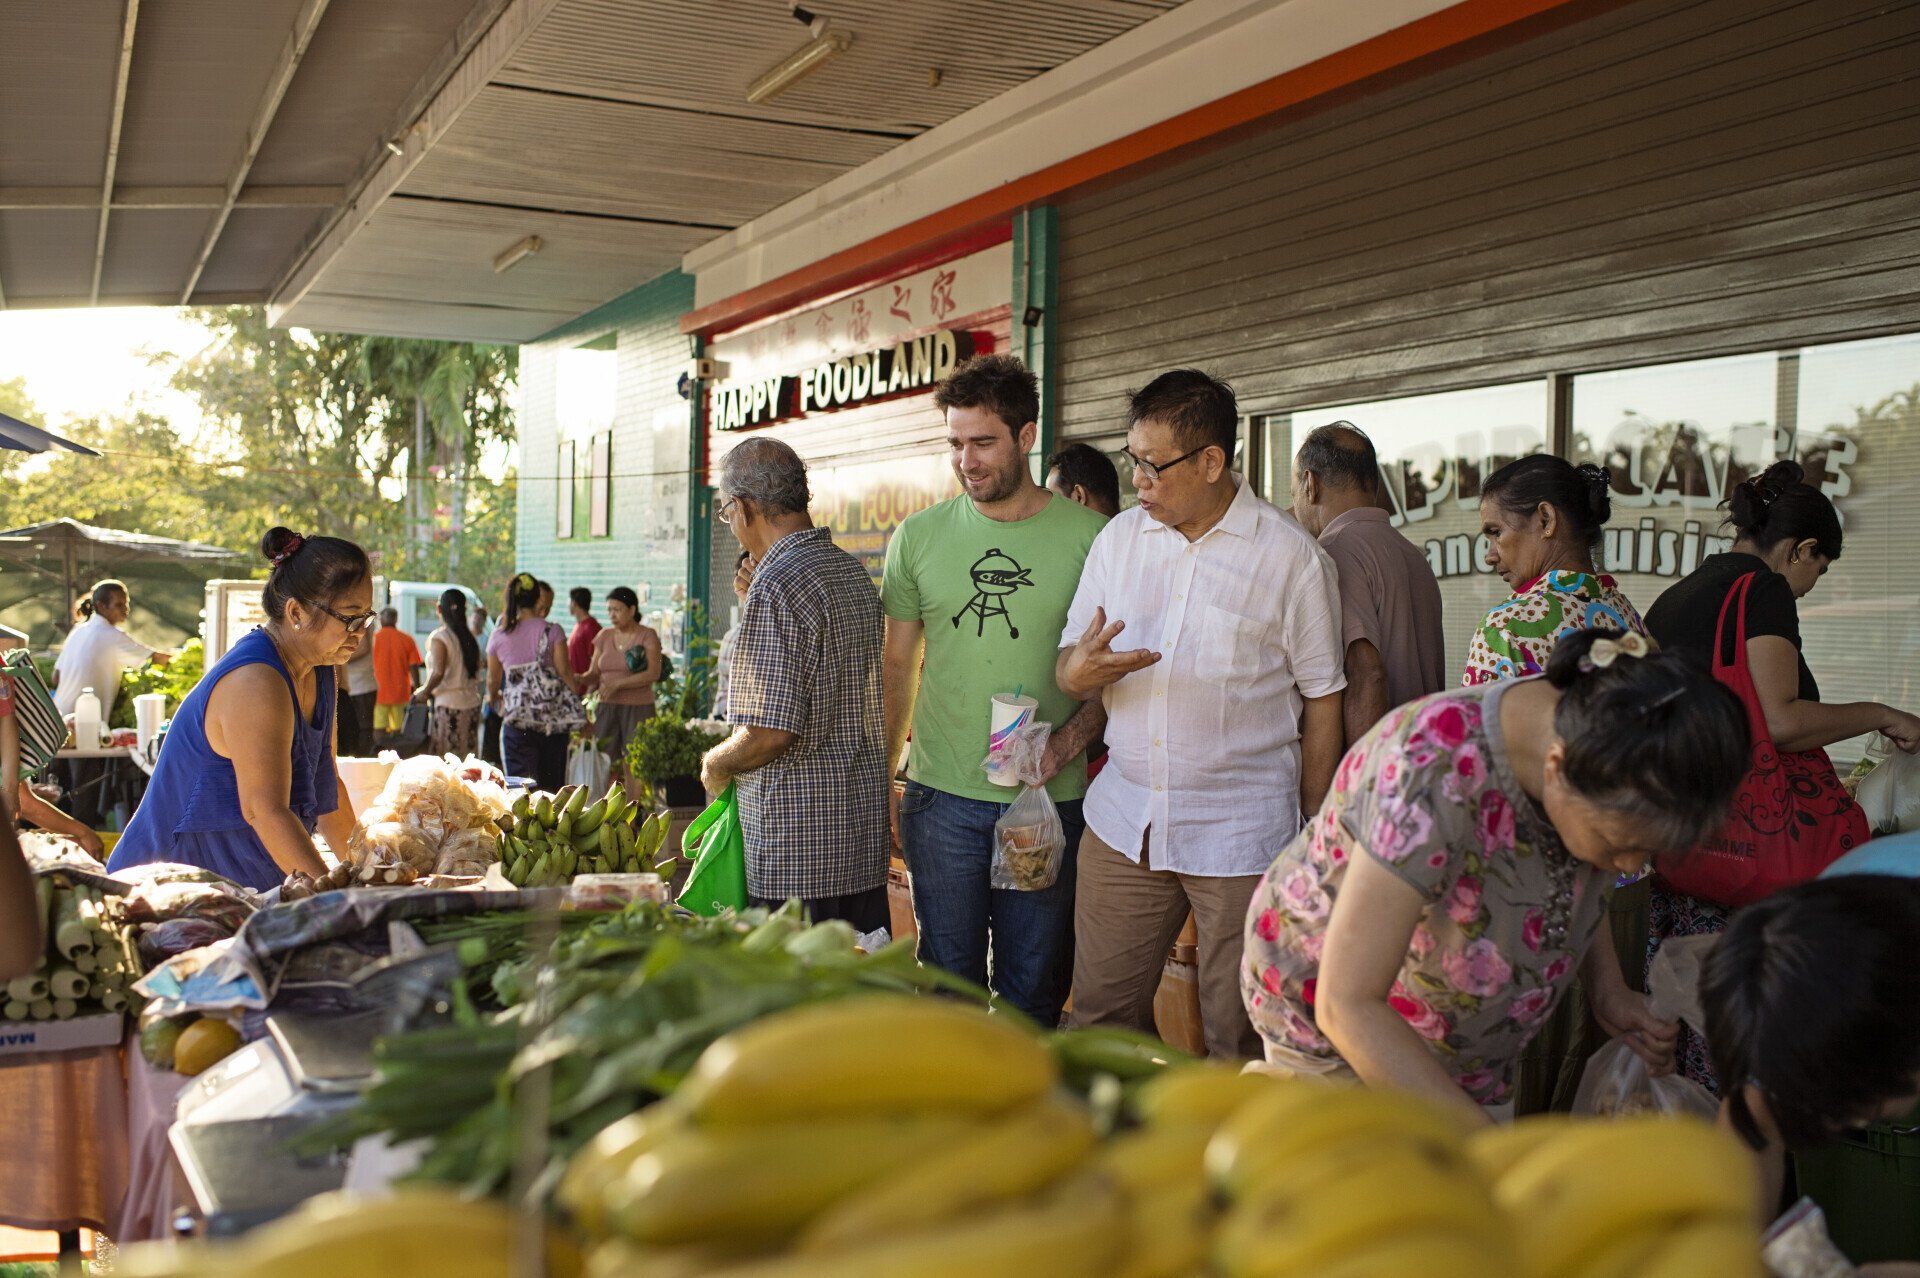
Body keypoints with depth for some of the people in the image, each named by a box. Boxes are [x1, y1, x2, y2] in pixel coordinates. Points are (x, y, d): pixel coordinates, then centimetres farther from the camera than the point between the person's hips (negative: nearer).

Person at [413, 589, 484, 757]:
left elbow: (438, 673, -18)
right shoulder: (470, 638, 9)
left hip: (447, 705, -6)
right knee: (465, 761, 8)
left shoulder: (439, 638, -9)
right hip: (471, 703, 6)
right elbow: (477, 669, 8)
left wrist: (424, 693, -5)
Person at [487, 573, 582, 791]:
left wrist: (492, 698, 37)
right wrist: (576, 708, 4)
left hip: (517, 718, 0)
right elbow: (564, 671, -3)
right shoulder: (552, 631, -1)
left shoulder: (498, 637, 4)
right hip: (555, 716, 1)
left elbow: (493, 680, 16)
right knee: (552, 785, 11)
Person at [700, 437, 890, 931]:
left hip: (798, 838, -9)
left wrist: (716, 764, -2)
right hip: (866, 824, 9)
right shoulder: (853, 570, 11)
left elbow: (770, 732, -20)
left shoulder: (777, 583, -17)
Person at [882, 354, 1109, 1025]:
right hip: (941, 798, 1)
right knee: (947, 986, 10)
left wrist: (1067, 742, -13)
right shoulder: (918, 537, 4)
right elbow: (898, 667, 10)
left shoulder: (1091, 536, -3)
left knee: (1033, 995, 9)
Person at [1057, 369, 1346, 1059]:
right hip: (1122, 821, 4)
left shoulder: (1292, 556, -4)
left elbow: (1321, 704, -1)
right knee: (1100, 1019, 10)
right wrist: (1079, 671, -15)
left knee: (1239, 1040, 6)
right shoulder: (1119, 537, 8)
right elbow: (1070, 660, 10)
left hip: (1243, 833, -4)